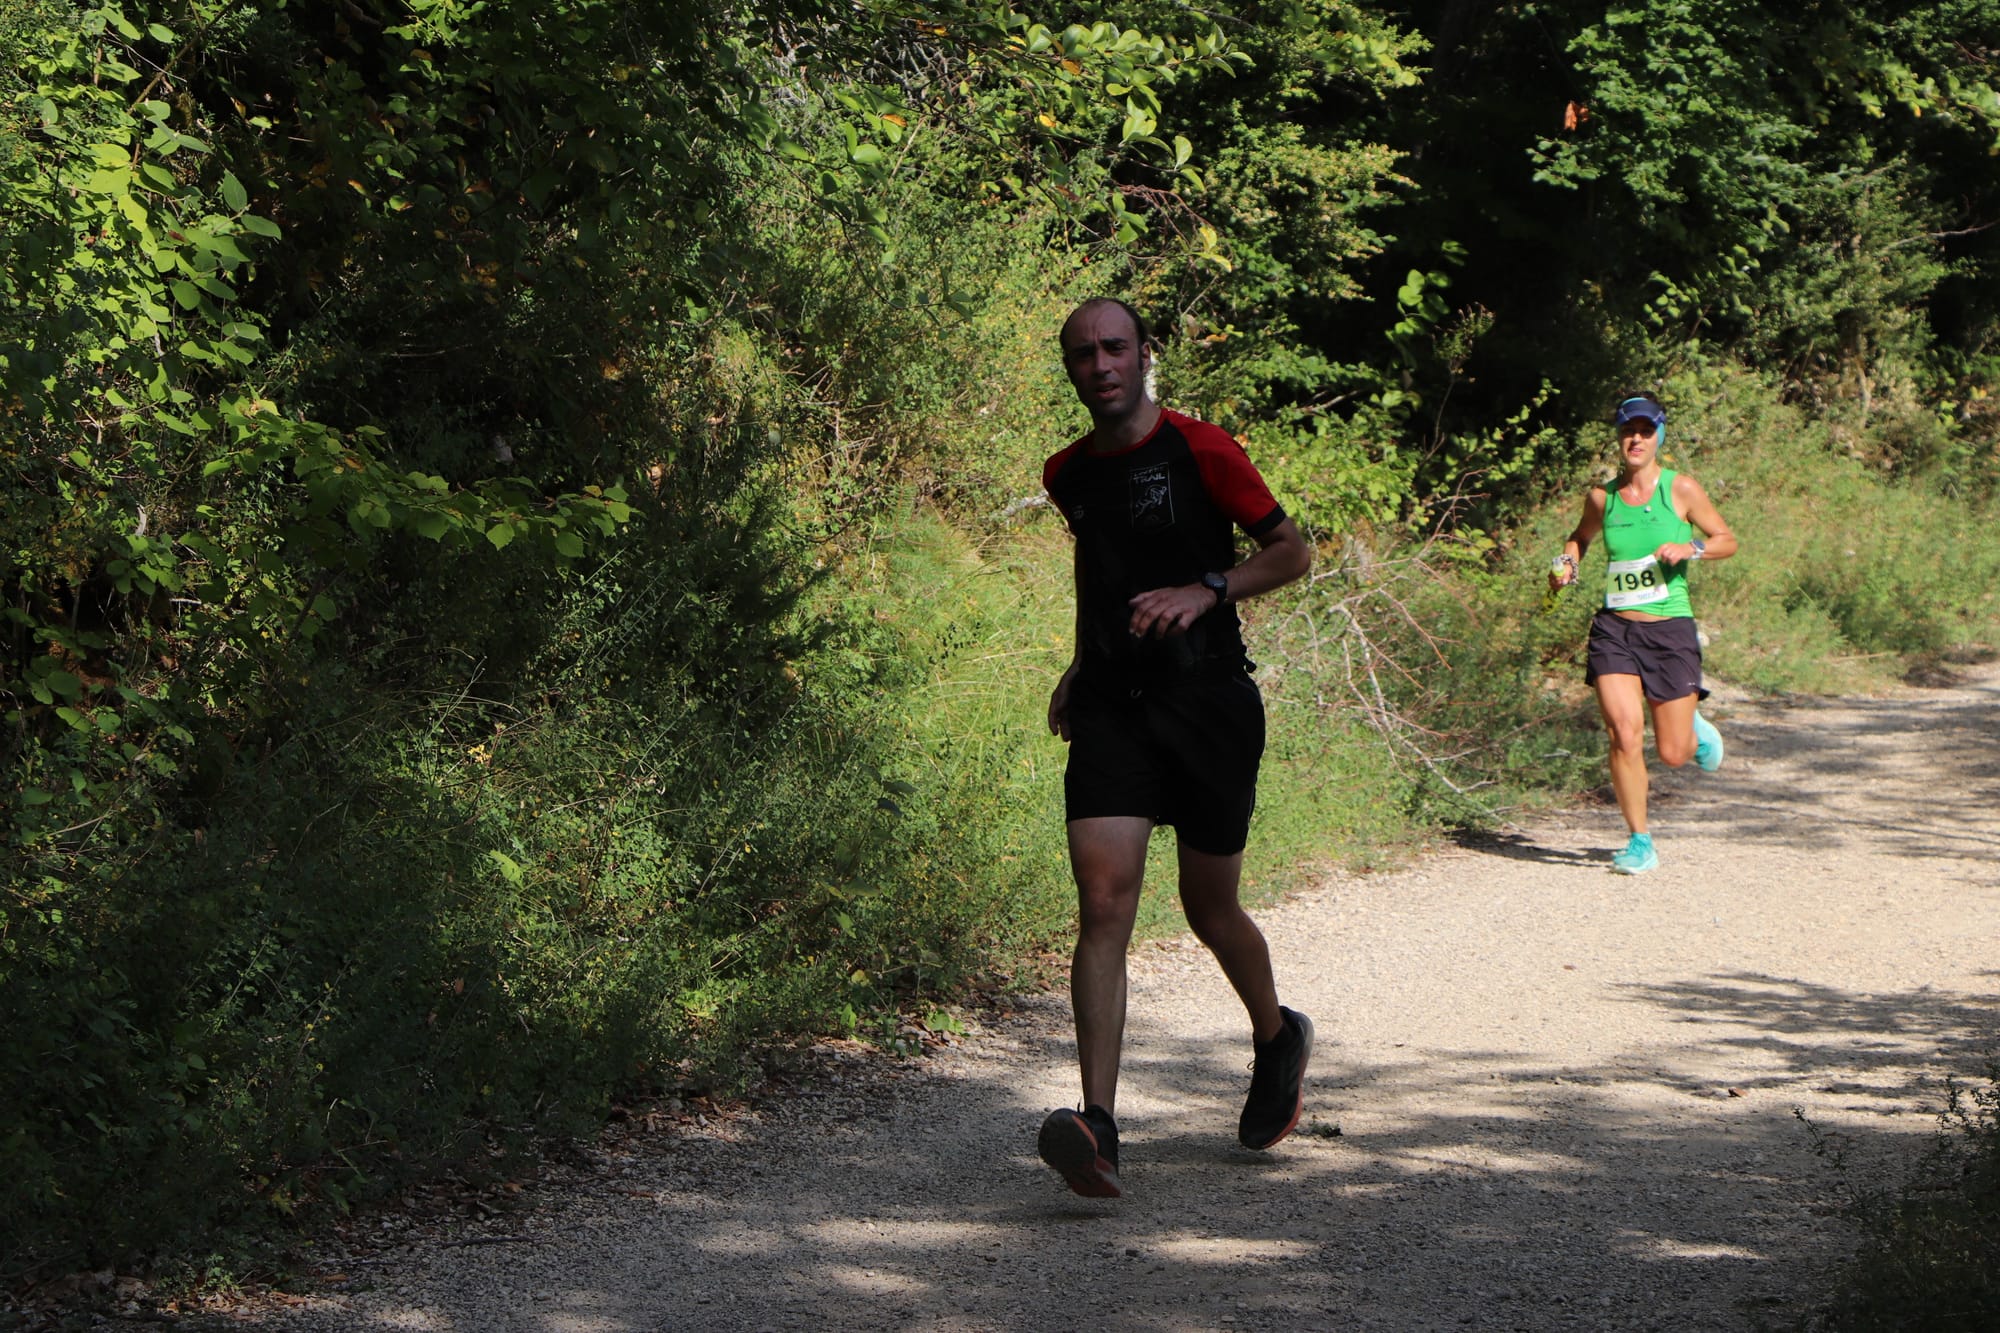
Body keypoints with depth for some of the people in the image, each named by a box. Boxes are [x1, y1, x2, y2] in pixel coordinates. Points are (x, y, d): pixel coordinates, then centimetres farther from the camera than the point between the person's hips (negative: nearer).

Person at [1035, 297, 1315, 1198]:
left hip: (1208, 699, -3)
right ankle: (1098, 1127, -23)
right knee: (1103, 902, -14)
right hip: (1109, 707, 3)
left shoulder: (1200, 453, -4)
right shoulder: (1068, 475, 11)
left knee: (1209, 909, 9)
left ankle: (1278, 1039, 42)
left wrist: (1207, 590, -14)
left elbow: (1292, 550, 1)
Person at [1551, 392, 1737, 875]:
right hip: (1615, 627, 1)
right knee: (1624, 735, -15)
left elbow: (1728, 540, 5)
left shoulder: (1681, 489, -1)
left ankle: (1695, 727, 40)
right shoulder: (1602, 497, 6)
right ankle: (1640, 842, -1)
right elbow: (1581, 536, 26)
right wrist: (1567, 563, 5)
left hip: (1670, 630, -1)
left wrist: (1691, 548, -14)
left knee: (1673, 754, 2)